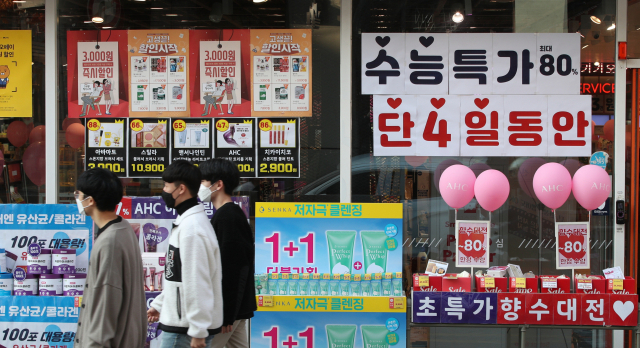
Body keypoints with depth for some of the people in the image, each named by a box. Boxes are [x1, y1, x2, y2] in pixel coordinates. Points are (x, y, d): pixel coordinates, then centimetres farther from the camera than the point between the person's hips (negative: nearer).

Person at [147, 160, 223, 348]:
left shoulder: (191, 228, -20)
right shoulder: (187, 221, 13)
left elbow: (197, 284, -23)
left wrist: (198, 332, -22)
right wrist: (160, 304, 25)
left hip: (185, 328, -10)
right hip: (179, 321, 10)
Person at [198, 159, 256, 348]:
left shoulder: (227, 217, -16)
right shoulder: (233, 214, 16)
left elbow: (232, 270, -21)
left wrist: (225, 315, -20)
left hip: (227, 308, -10)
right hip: (237, 307, 10)